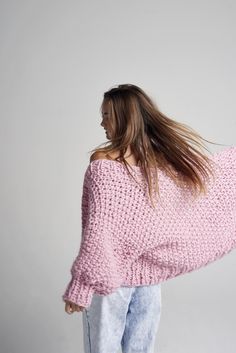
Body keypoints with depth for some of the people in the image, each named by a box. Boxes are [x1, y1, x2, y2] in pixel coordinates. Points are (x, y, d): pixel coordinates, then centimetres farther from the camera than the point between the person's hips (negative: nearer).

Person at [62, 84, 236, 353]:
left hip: (111, 275, -5)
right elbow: (213, 170, 13)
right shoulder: (169, 159, -2)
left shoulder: (103, 163, -18)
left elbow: (98, 232, -22)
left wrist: (79, 287, -17)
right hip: (150, 273, 5)